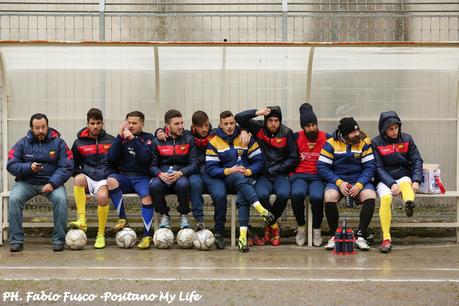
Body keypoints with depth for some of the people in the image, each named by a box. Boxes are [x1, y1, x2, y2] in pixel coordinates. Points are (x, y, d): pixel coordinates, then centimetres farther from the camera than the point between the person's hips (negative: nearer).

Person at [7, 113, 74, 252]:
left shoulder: (58, 143, 2)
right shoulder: (23, 143, 6)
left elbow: (67, 167, -5)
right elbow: (11, 165, 0)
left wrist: (52, 183, -19)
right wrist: (29, 167, -19)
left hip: (51, 182, -1)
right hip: (27, 182, 1)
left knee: (61, 198, -31)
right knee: (14, 198, -28)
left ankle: (59, 240, -20)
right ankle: (16, 241, -19)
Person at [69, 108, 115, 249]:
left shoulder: (111, 141, 11)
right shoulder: (79, 142, 11)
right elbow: (74, 166, 16)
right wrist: (81, 174, 0)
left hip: (105, 179, -1)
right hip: (87, 178, 1)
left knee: (102, 197, -35)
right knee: (79, 178, -35)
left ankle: (101, 235, -19)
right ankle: (82, 221, -38)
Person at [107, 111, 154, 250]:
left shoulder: (148, 138, 6)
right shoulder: (121, 138, 12)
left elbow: (145, 158, -12)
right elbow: (112, 158, -4)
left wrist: (132, 139, -16)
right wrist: (120, 137, -10)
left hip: (141, 177, -2)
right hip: (123, 177, 2)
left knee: (146, 196, -33)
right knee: (111, 180, -32)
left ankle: (147, 235, -28)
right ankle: (122, 219, -20)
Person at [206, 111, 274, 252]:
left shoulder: (247, 138, 9)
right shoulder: (214, 143, 7)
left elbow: (259, 161, 5)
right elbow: (210, 169, -2)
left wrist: (248, 171, -13)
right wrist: (228, 171, -16)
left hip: (247, 178, 1)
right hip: (227, 180, 0)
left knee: (242, 195, -35)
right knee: (239, 177, -37)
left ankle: (243, 235, -46)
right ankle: (262, 210, -56)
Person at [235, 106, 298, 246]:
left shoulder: (287, 133, 5)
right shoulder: (258, 128, 5)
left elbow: (293, 157, 7)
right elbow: (239, 118, -3)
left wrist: (274, 170, -1)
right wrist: (257, 112, -15)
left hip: (280, 175, 0)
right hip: (263, 175, 0)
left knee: (283, 194, -31)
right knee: (262, 194, -33)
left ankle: (268, 226, -5)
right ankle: (274, 226, -8)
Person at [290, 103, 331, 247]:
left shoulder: (326, 138, 5)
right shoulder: (296, 137, 6)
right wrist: (291, 175, -2)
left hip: (318, 176, 0)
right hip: (299, 175, 0)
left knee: (316, 197, -33)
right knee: (297, 194, -34)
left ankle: (316, 229, -7)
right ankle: (301, 227, -8)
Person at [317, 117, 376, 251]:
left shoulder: (364, 143, 1)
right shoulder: (331, 143, -2)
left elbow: (369, 167, -2)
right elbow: (322, 166, -5)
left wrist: (359, 185, -18)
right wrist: (339, 182, -17)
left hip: (359, 181, 1)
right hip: (336, 180, -1)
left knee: (370, 196, -31)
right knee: (329, 197, -34)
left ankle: (360, 236, -20)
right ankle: (334, 235, -16)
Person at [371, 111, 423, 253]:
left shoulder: (407, 139, 6)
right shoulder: (376, 143, -1)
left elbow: (417, 161, 4)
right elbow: (378, 168, -6)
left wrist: (416, 181, -13)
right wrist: (392, 184, -20)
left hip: (403, 176, 2)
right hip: (384, 180, -2)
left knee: (405, 183, -35)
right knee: (385, 198, -32)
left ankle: (409, 203, -68)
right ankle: (386, 238, -33)